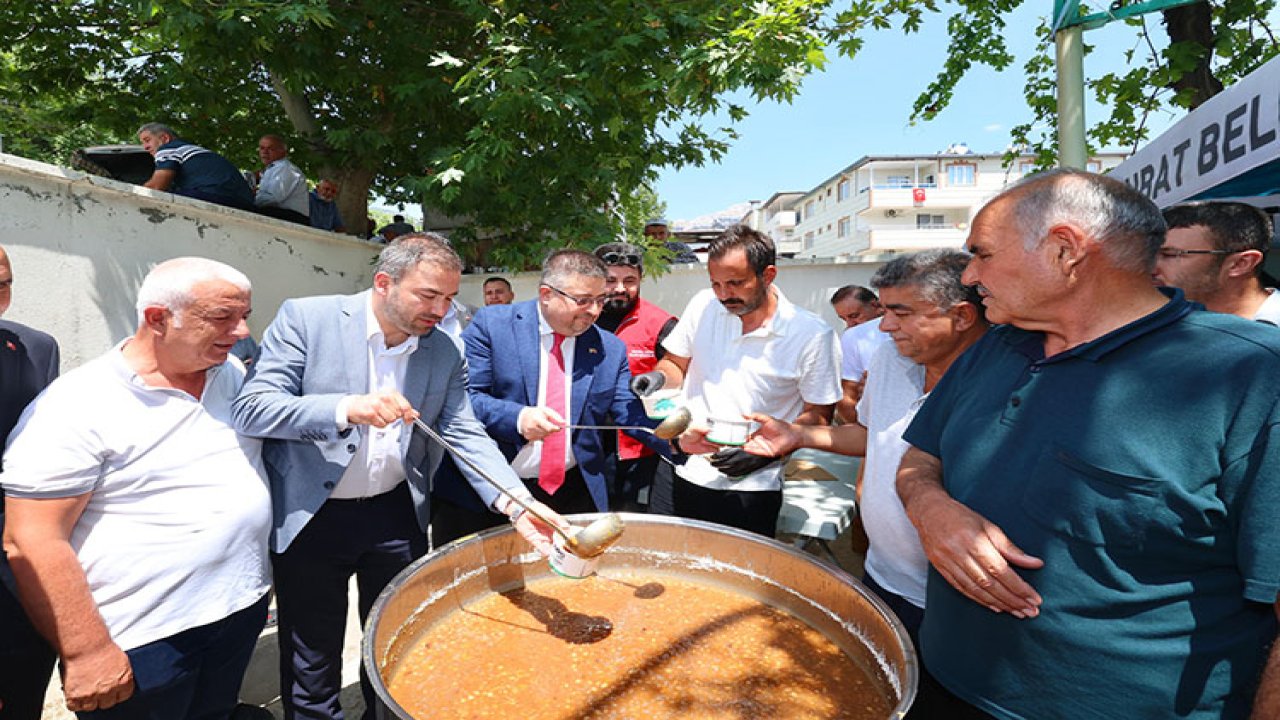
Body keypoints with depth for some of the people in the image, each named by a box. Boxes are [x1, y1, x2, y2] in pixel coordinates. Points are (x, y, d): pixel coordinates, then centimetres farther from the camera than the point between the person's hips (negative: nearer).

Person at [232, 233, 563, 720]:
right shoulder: (306, 319, -12)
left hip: (396, 516, 3)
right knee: (311, 666, 14)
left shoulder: (445, 352, -2)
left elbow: (465, 434, -6)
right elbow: (250, 409, -17)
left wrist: (517, 504, -21)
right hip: (311, 518, -3)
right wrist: (347, 408, -34)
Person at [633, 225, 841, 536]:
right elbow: (676, 364, 14)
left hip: (751, 488, -3)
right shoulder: (703, 305, 1)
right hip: (687, 475, 3)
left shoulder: (812, 334, -9)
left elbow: (818, 415, -4)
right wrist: (660, 377, -9)